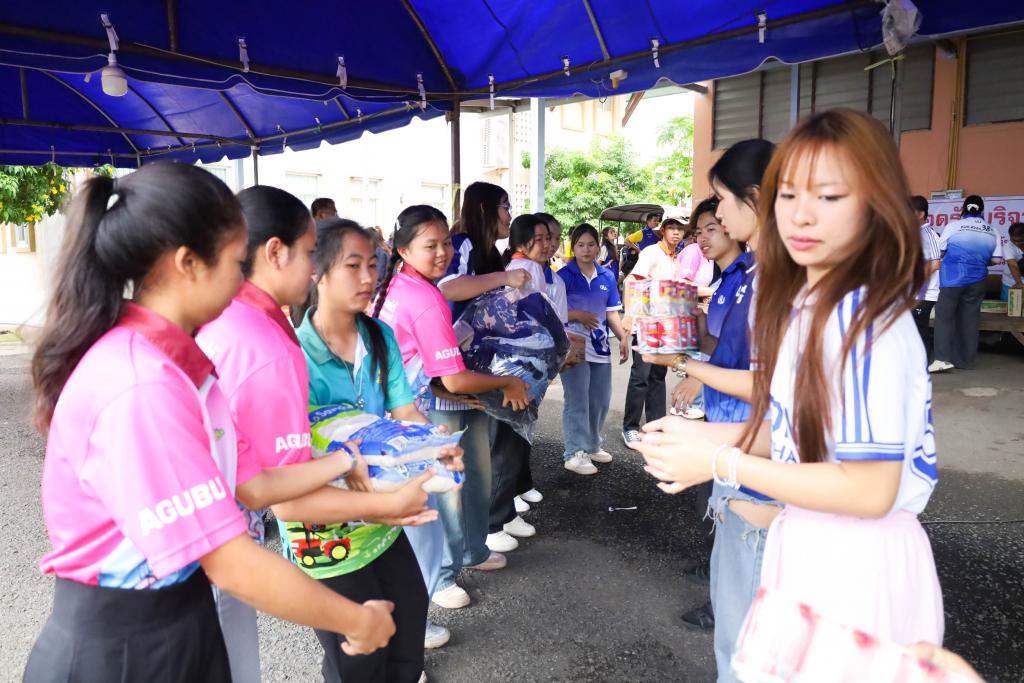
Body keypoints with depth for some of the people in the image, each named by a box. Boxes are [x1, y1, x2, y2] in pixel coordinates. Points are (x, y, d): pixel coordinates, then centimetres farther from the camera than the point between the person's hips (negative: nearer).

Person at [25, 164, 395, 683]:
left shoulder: (165, 358, 1)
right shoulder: (140, 387, -29)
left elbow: (233, 485, 3)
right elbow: (231, 564, -28)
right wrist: (356, 621, -17)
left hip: (179, 622, 8)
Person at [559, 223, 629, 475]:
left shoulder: (607, 276, 8)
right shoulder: (564, 276, -6)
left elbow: (611, 312, 10)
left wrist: (623, 337, -2)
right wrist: (578, 315, -18)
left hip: (600, 346, 6)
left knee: (601, 399, 14)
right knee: (577, 400, -3)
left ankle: (592, 445, 31)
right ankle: (575, 453, 6)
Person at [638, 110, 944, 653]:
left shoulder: (864, 321, -24)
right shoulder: (802, 305, 4)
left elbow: (869, 490, -25)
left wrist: (722, 463, -20)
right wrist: (711, 437, -1)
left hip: (856, 564, -8)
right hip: (810, 545, 8)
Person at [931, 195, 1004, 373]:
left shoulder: (954, 226, -3)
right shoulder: (993, 232, 8)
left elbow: (940, 251, 4)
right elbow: (997, 259, 6)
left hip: (953, 277, -4)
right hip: (977, 280, 4)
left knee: (944, 316, -3)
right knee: (969, 319, 9)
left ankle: (943, 358, -16)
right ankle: (966, 360, 14)